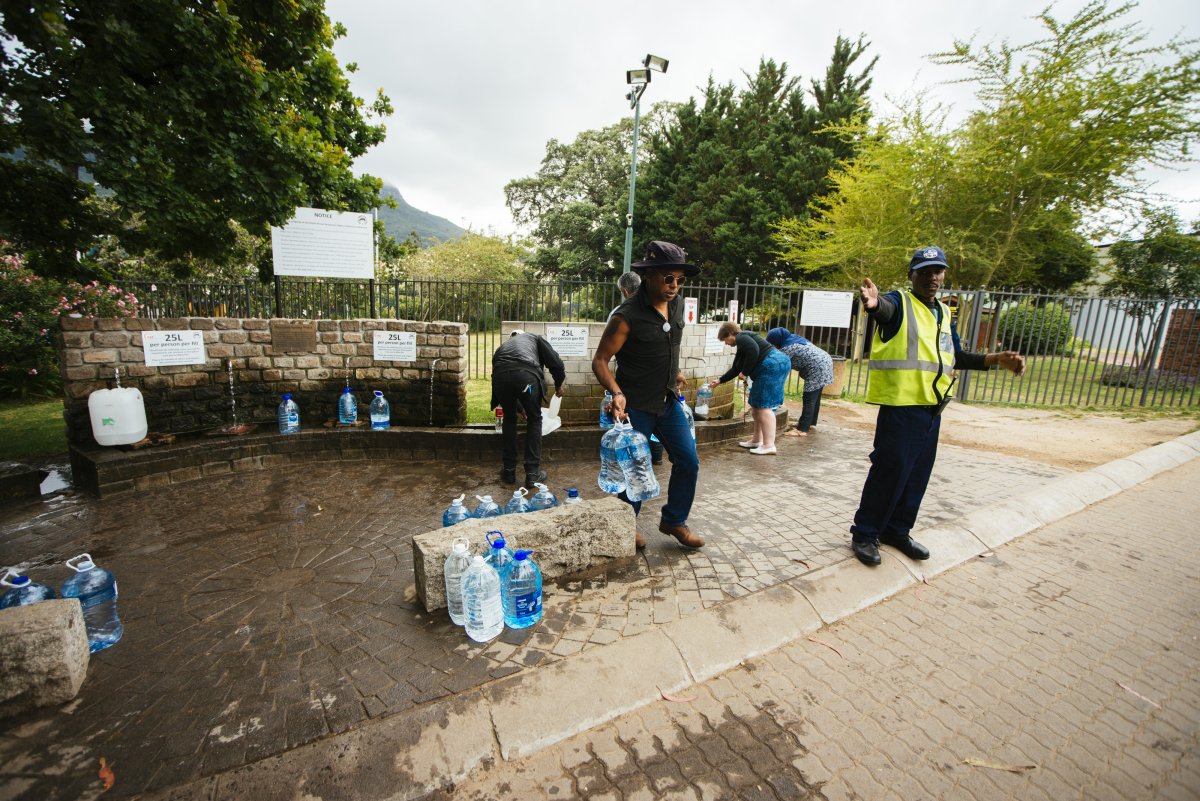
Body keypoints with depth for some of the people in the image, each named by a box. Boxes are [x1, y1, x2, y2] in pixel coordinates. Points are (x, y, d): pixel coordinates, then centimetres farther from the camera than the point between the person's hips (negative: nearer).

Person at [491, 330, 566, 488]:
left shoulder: (501, 347, 40)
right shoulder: (534, 338, 33)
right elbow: (556, 363, 15)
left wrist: (521, 409, 56)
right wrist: (558, 385, 34)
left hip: (500, 376, 3)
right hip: (526, 374, -3)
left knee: (509, 418, 27)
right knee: (534, 419, 20)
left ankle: (509, 472, 30)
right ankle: (532, 474, 20)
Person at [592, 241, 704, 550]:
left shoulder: (678, 304, 1)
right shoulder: (627, 315, -20)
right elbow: (600, 361, -18)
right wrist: (616, 393, -32)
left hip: (668, 400, 7)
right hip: (636, 406, -6)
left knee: (688, 461, 8)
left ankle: (674, 520, 28)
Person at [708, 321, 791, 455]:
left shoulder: (741, 337, -3)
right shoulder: (741, 345, 27)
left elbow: (754, 350, -23)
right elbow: (735, 369, 34)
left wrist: (745, 372, -12)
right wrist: (719, 381, 37)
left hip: (772, 366, -10)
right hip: (771, 368, 10)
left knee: (764, 406, -11)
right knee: (756, 405, 14)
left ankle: (769, 445, -12)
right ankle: (757, 440, 20)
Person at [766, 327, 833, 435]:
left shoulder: (787, 348, -15)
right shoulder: (793, 338, 14)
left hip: (817, 368, -10)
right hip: (824, 362, 10)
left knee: (809, 400, -9)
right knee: (814, 397, 20)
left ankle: (802, 430, -8)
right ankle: (810, 422, 32)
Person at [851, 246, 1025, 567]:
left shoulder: (944, 313, 17)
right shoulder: (900, 302, -5)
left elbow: (956, 358, 22)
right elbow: (886, 309, -31)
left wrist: (996, 359, 8)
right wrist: (874, 303, -55)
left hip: (932, 408, 8)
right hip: (900, 405, -8)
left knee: (918, 475, 13)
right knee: (890, 471, -6)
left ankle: (897, 531, 28)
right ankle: (865, 534, 8)